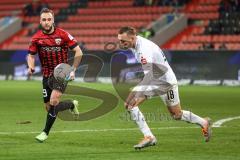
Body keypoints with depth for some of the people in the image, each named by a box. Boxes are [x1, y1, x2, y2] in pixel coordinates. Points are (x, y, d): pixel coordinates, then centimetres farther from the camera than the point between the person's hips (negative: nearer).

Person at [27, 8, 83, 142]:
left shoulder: (63, 34, -11)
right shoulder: (37, 38, -3)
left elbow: (78, 52, -6)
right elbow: (31, 55, 7)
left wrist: (73, 70, -10)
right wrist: (31, 67, -14)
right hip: (47, 74, 4)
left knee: (53, 102, -22)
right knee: (48, 107, 6)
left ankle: (45, 132, -8)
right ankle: (72, 104, 37)